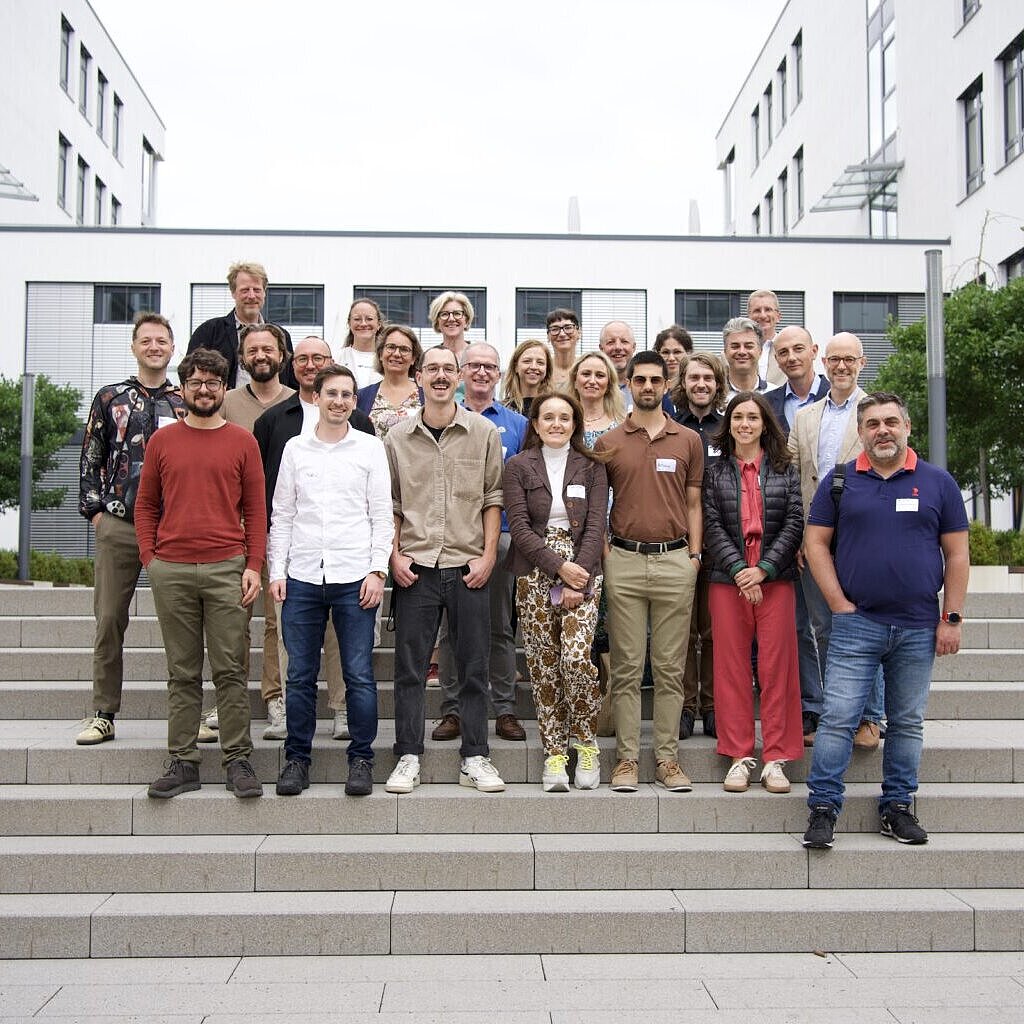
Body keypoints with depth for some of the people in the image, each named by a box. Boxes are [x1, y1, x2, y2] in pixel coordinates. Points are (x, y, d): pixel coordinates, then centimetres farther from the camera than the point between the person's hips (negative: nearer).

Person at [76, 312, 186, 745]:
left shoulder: (187, 403, 9)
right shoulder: (109, 399, 9)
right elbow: (90, 460, 9)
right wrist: (93, 510, 1)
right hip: (119, 525, 0)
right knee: (109, 620, 3)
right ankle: (103, 715, 13)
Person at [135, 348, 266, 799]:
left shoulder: (242, 441, 6)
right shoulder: (162, 440, 10)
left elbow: (256, 510, 5)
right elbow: (145, 505, 13)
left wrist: (253, 566, -3)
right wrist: (149, 558, 3)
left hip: (226, 569, -1)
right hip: (171, 571, 2)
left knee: (230, 670, 0)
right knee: (182, 672, 8)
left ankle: (238, 760, 8)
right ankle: (182, 762, 14)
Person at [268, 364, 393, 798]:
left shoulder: (370, 448, 6)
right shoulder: (295, 448, 11)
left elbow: (382, 515, 4)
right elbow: (281, 515, 12)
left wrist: (377, 570, -5)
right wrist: (276, 571, 4)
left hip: (354, 576, -2)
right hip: (302, 577, 2)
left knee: (359, 676, 0)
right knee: (300, 676, 6)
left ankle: (361, 759, 12)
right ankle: (297, 758, 17)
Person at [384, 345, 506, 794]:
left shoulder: (484, 432, 4)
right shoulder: (397, 437, 6)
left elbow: (493, 499, 4)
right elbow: (390, 502, 9)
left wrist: (487, 555, -3)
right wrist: (394, 555, -1)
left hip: (467, 567, 0)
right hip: (415, 567, 1)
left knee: (473, 668, 5)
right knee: (409, 668, 4)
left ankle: (475, 759, 14)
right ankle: (408, 759, 13)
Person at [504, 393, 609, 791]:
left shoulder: (591, 467, 8)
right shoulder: (518, 466, 6)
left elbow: (595, 526, 1)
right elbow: (519, 527, -3)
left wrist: (578, 576, -10)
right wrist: (558, 566, -12)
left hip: (582, 571, 0)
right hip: (535, 575, 1)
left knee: (576, 657, -14)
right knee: (543, 664, 1)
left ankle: (586, 743, 7)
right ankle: (554, 753, 11)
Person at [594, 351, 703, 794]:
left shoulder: (688, 440, 9)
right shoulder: (609, 442, 7)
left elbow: (693, 504, 10)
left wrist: (695, 555, 1)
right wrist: (601, 553, -1)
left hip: (675, 561, 0)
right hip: (624, 561, 0)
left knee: (670, 668, 5)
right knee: (627, 668, 3)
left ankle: (668, 757, 12)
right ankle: (627, 758, 10)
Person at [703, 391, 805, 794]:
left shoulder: (784, 470, 8)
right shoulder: (715, 473, 8)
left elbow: (794, 523, 1)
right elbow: (712, 527, 0)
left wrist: (763, 569, -10)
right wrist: (738, 570, -12)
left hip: (775, 579, 0)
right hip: (727, 580, 0)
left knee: (776, 667, 0)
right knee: (732, 669, 2)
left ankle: (775, 759, 7)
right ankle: (739, 756, 10)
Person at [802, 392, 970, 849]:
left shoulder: (938, 482, 5)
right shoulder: (840, 481, 3)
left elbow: (957, 554, 5)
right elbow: (816, 543, 3)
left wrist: (951, 618, -1)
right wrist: (840, 604, -5)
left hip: (919, 627, 2)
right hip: (856, 623, -1)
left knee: (908, 722, 10)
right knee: (837, 718, -5)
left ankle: (897, 807, 22)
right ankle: (823, 808, 3)